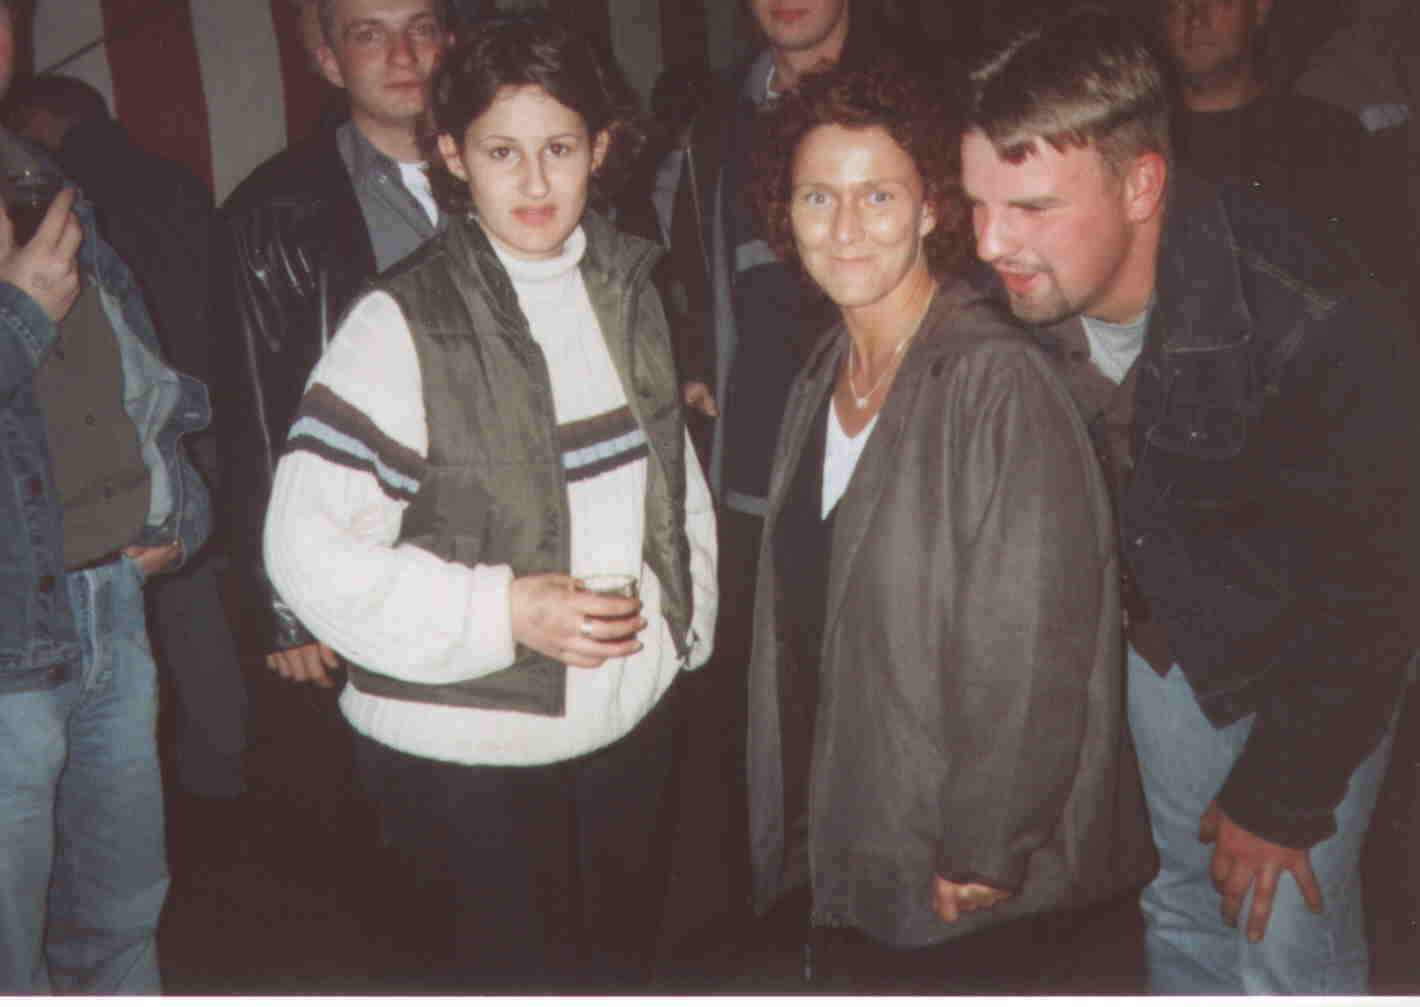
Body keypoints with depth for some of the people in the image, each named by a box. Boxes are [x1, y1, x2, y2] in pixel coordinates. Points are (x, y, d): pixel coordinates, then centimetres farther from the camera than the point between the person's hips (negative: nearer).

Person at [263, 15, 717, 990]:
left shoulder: (629, 286, 1)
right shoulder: (404, 323, -17)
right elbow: (310, 549, -18)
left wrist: (692, 613, 8)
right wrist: (503, 610, -23)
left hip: (635, 709, 6)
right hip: (467, 739, -5)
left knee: (628, 930, 23)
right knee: (512, 947, 13)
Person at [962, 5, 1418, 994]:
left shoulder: (1315, 331, -35)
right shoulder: (1021, 290, -20)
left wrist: (1282, 797, -14)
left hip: (1317, 652, -4)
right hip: (1168, 627, 5)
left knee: (1287, 953, -2)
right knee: (1187, 906, 18)